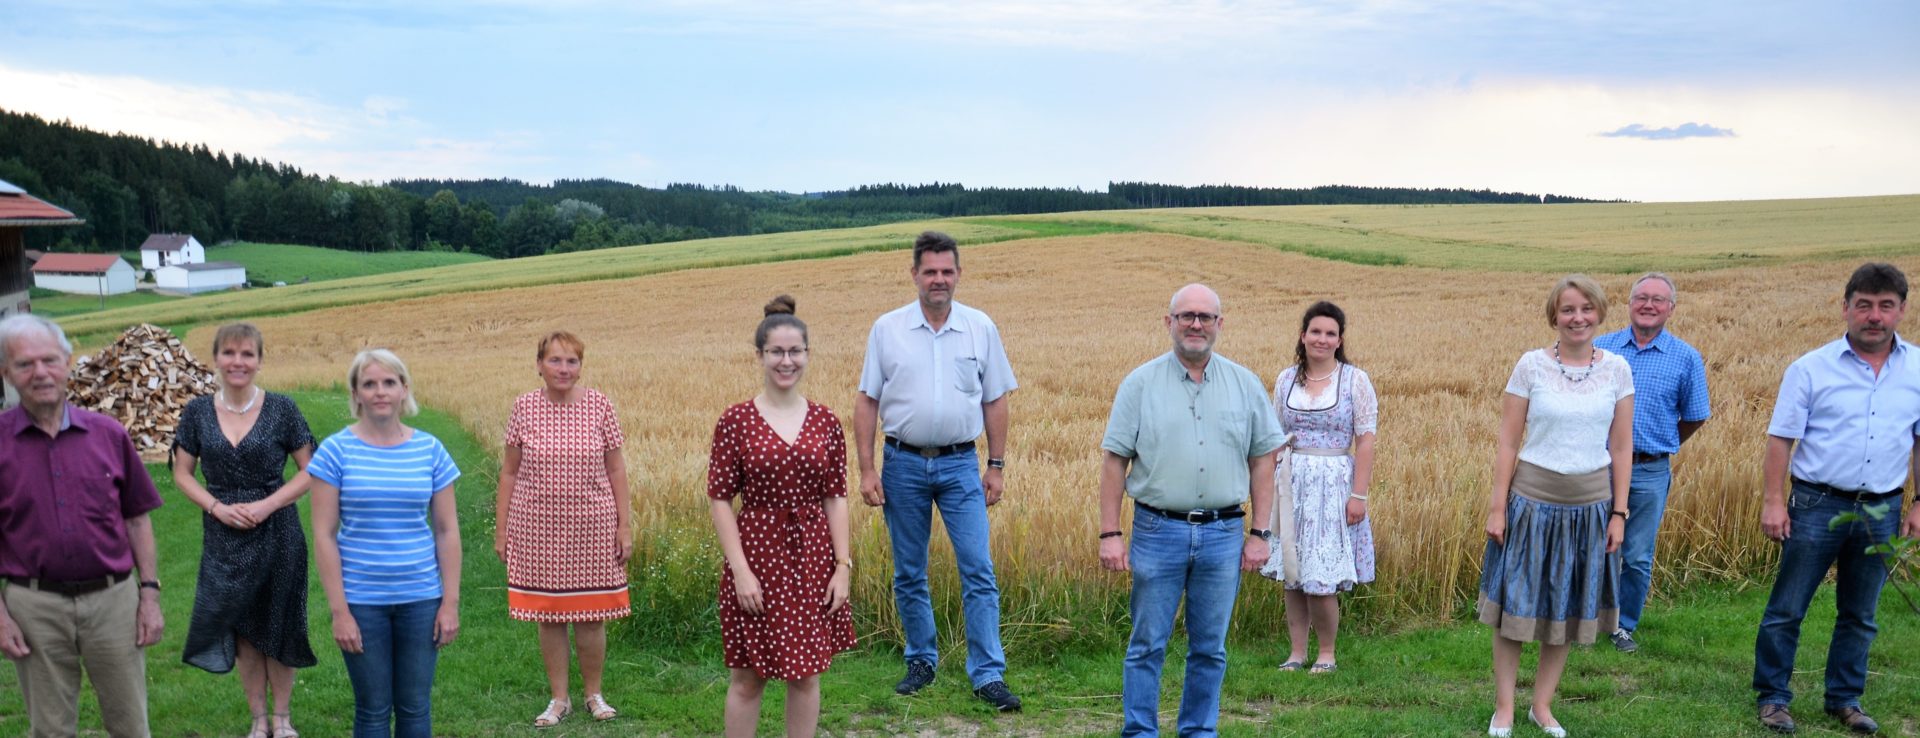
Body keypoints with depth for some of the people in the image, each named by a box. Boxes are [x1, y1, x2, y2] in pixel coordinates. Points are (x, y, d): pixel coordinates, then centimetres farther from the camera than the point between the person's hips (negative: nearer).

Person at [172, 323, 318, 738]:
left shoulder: (281, 409, -6)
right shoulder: (198, 413, 1)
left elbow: (309, 470, -3)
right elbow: (182, 473, 5)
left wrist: (267, 505, -16)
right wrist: (218, 507, -11)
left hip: (277, 535, -2)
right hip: (224, 538, 2)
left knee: (277, 629, 6)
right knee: (240, 630, 9)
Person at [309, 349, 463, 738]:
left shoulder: (429, 450, 1)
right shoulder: (336, 451, -5)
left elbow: (447, 532, 5)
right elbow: (324, 536, -6)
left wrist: (451, 603, 0)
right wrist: (340, 611, -9)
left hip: (421, 599, 2)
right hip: (361, 602, -2)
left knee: (415, 706, 9)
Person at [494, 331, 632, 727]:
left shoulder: (599, 406, -3)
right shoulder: (525, 407, -2)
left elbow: (615, 470, 1)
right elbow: (509, 472, 4)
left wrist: (625, 526, -1)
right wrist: (500, 528, 3)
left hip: (591, 527, -1)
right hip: (539, 527, 1)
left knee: (591, 615, 6)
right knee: (548, 614, 8)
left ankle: (594, 695, 25)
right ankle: (559, 698, 24)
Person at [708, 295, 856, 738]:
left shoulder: (825, 423, 2)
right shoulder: (736, 421, -6)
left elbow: (836, 498, 4)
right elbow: (719, 498, -6)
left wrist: (843, 566, -3)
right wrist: (740, 569, -13)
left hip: (812, 557, 3)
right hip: (756, 554, -2)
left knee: (806, 673, 11)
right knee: (746, 677, 7)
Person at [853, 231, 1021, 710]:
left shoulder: (981, 328, 2)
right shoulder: (887, 329, 0)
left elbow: (995, 401, 7)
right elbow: (867, 402, 2)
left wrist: (996, 466, 3)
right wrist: (866, 470, -3)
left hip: (960, 464, 0)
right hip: (903, 464, 1)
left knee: (979, 572, -5)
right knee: (909, 575, 10)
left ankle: (988, 674, 1)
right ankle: (921, 661, 26)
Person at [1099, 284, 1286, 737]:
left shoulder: (1245, 385, 6)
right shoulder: (1141, 384, 0)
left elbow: (1262, 461, 8)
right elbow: (1114, 460, -1)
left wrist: (1259, 534, 3)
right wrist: (1110, 534, -6)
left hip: (1223, 534, 2)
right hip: (1158, 530, -2)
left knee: (1210, 649, 10)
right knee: (1147, 645, 4)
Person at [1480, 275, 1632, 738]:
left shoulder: (1617, 369, 0)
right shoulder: (1531, 365, -6)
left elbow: (1621, 449, 3)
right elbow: (1508, 443, -4)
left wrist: (1619, 512, 1)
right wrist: (1497, 507, -7)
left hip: (1591, 505, 2)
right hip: (1533, 500, -2)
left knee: (1569, 610, 12)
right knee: (1514, 607, 3)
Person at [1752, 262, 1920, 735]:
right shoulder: (1811, 369, -5)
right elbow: (1781, 438, -4)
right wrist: (1773, 501, -9)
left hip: (1882, 511, 3)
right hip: (1817, 505, -2)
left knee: (1859, 616, 14)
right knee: (1786, 610, 3)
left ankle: (1845, 699, 28)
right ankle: (1773, 697, 15)